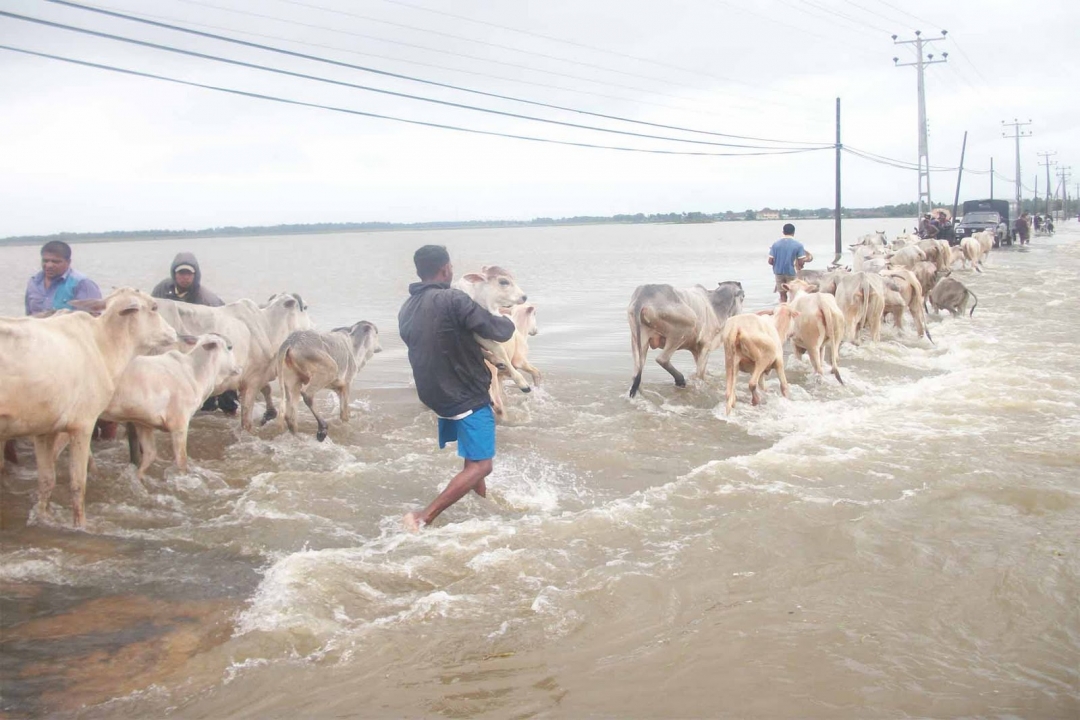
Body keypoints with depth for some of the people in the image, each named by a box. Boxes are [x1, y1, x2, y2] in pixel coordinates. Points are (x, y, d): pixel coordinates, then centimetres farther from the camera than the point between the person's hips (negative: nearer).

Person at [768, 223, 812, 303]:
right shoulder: (798, 245, -9)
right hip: (792, 272, -3)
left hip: (779, 272, 3)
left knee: (783, 295, 13)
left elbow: (770, 261, -3)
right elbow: (801, 262, -11)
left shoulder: (775, 244, -2)